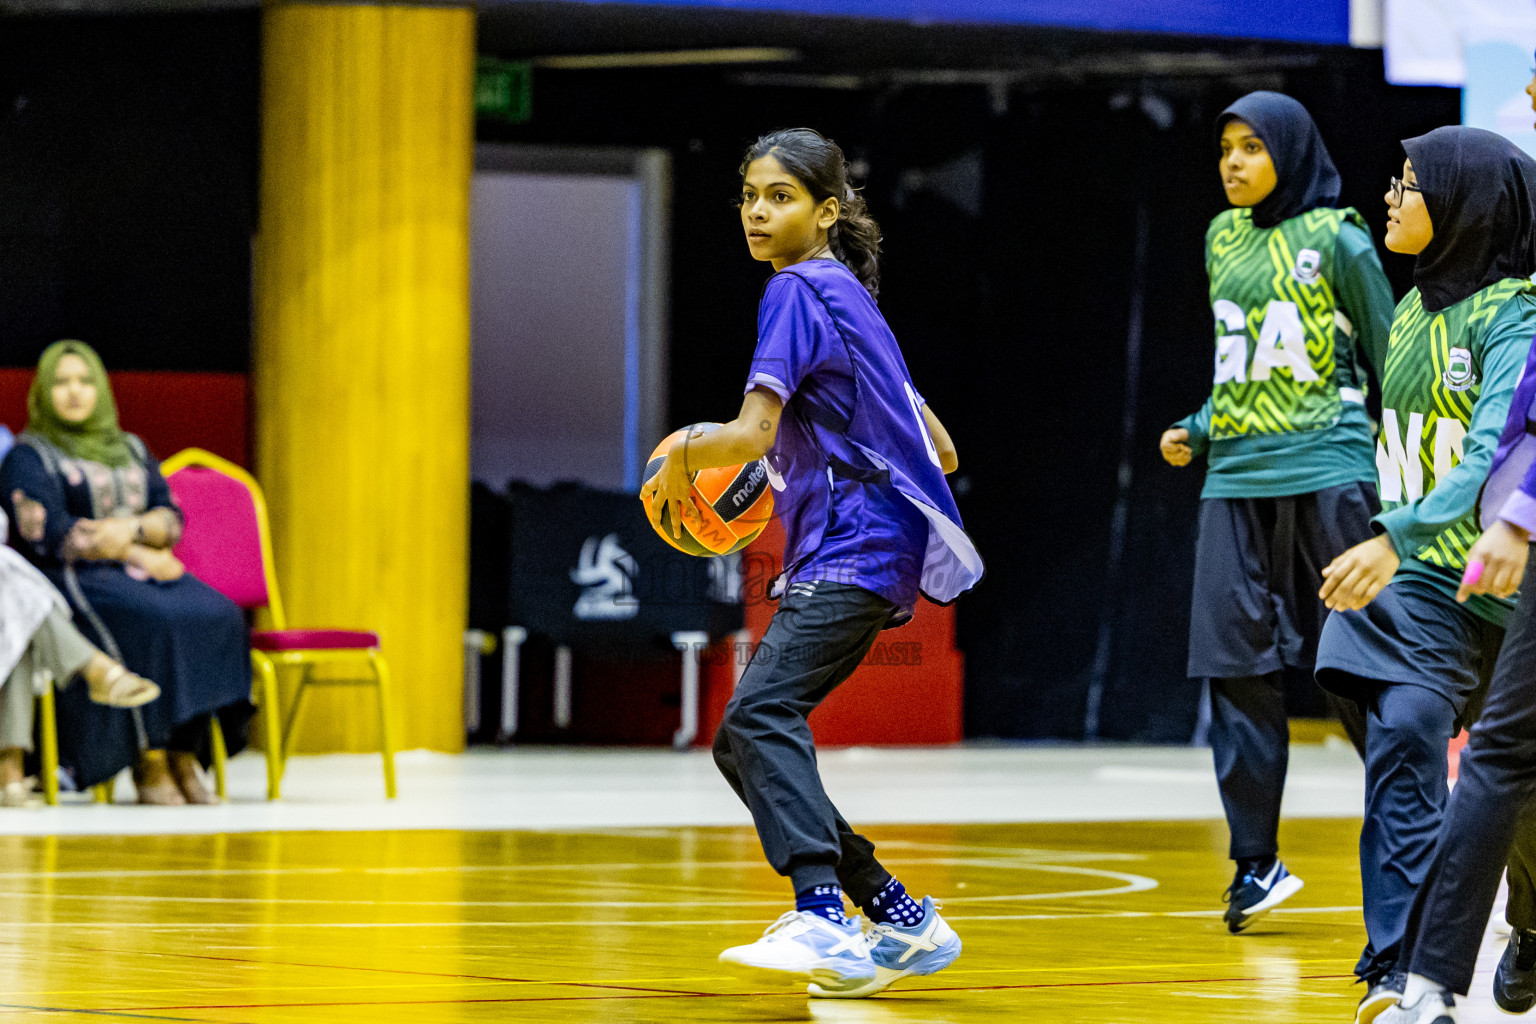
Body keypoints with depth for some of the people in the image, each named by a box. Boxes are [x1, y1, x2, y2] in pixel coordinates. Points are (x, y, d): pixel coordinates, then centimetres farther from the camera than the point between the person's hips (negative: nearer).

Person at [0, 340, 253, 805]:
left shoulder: (131, 450, 23)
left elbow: (171, 520, 13)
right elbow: (50, 533, -8)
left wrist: (131, 528, -11)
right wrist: (141, 555, -11)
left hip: (144, 572, 6)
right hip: (74, 579, -6)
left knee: (218, 616, -25)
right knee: (153, 623, -36)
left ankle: (184, 756, -28)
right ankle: (149, 765, -32)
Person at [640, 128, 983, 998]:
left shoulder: (800, 291, -6)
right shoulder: (843, 298, 22)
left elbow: (752, 434, -18)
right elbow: (939, 448, 24)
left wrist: (682, 457, 1)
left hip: (854, 550, -10)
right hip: (840, 557, 10)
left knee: (762, 713, -27)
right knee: (743, 744, 9)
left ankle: (823, 917, -43)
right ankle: (902, 921, 12)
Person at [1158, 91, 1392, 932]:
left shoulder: (1336, 241, -2)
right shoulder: (1223, 240, 14)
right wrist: (1199, 432, 9)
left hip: (1328, 472, -5)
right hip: (1236, 478, 5)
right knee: (1237, 664, -1)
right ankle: (1256, 863, 4)